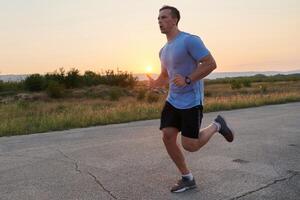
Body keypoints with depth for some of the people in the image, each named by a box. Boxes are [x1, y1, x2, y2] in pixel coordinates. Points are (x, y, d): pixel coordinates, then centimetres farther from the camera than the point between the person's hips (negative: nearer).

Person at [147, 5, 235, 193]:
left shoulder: (190, 40, -12)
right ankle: (188, 178, 14)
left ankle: (217, 125, 20)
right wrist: (154, 83, 0)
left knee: (190, 146, -8)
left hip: (191, 101, -8)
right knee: (167, 137, -3)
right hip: (173, 100, 8)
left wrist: (187, 80, -25)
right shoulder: (164, 50, 14)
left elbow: (211, 64, -16)